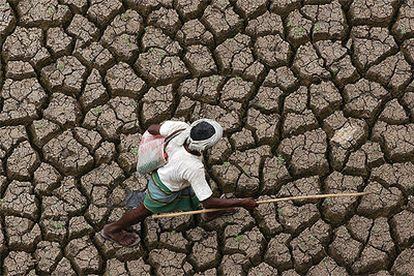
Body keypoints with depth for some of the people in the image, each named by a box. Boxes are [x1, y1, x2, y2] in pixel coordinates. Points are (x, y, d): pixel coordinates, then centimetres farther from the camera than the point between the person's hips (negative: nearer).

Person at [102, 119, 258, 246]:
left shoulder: (181, 128, -34)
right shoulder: (194, 168, -45)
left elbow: (152, 129, -16)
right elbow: (209, 202, -34)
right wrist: (242, 203, -27)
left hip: (163, 165, 6)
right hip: (165, 189, -6)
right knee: (146, 210, 22)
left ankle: (210, 213, 57)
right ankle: (112, 230, 48)